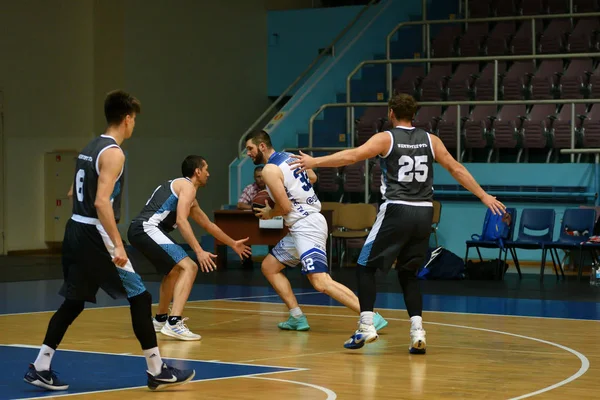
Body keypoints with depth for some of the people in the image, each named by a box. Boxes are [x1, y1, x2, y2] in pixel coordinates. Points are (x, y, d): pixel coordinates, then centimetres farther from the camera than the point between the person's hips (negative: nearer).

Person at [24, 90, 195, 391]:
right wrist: (118, 245, -24)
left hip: (75, 230, 9)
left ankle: (39, 368, 14)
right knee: (140, 297, -2)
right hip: (95, 234, -9)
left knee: (73, 302, 16)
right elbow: (102, 201, -23)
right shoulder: (113, 153, -14)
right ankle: (157, 371, 1)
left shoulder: (89, 148, 14)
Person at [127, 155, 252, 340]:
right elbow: (181, 221, -16)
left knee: (174, 270, 29)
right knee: (189, 267, -15)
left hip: (139, 231, 10)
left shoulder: (180, 188, 29)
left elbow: (208, 225, 40)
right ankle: (174, 323, -25)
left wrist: (233, 244, 49)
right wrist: (199, 251, -20)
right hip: (147, 228, -10)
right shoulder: (187, 186, -2)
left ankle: (160, 319, 39)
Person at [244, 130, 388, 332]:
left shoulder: (270, 170, -13)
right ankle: (297, 318, 14)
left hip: (306, 226, -11)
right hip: (301, 228, 11)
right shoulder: (290, 157, 14)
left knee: (321, 282, -20)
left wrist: (269, 213, 4)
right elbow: (313, 177, 29)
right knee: (269, 266, 17)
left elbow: (285, 207, -16)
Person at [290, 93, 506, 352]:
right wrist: (484, 196, 20)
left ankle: (367, 326, -3)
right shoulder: (430, 140, 10)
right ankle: (417, 331, 0)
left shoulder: (385, 138, -2)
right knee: (408, 274, 16)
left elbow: (352, 156, -12)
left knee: (366, 267, 9)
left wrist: (314, 162, -7)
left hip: (396, 211, -4)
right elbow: (457, 170, 13)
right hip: (424, 213, 4)